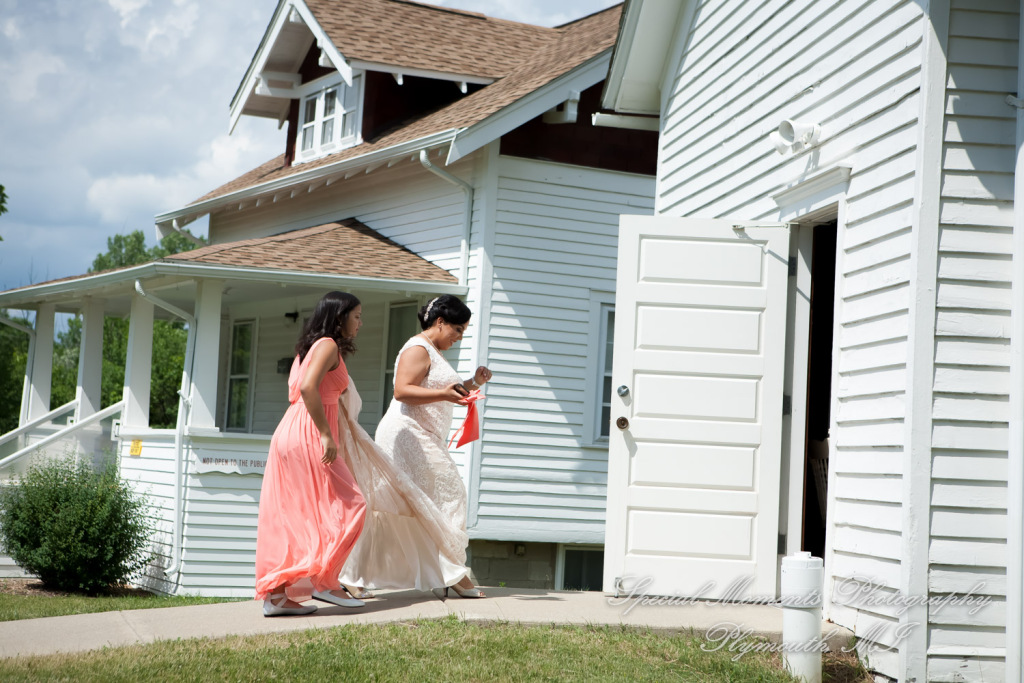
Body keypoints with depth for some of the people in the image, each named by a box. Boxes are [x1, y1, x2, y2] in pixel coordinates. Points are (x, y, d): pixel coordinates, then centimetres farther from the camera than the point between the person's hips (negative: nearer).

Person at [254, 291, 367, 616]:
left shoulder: (309, 346, 20)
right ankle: (325, 581, -6)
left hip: (291, 431, 10)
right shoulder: (329, 345, -7)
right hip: (308, 434, -10)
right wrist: (327, 436, -23)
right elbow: (308, 388, -21)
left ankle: (275, 594, 7)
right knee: (348, 506, -4)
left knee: (289, 516, 8)